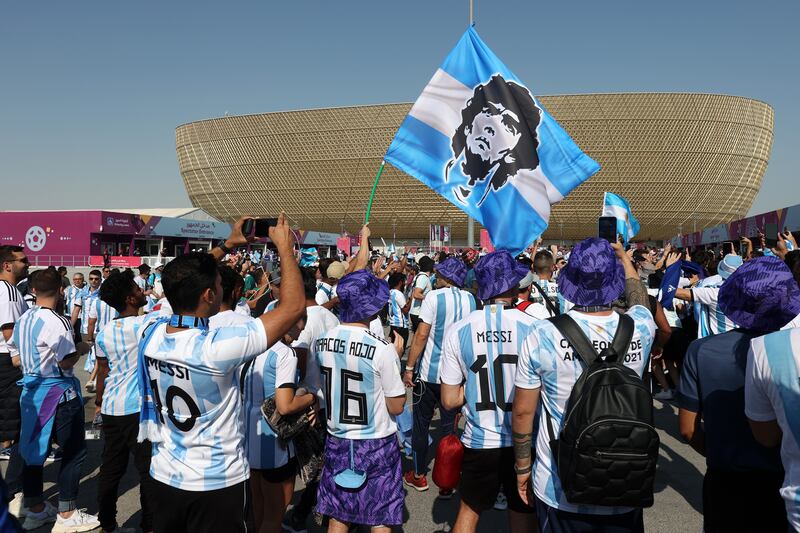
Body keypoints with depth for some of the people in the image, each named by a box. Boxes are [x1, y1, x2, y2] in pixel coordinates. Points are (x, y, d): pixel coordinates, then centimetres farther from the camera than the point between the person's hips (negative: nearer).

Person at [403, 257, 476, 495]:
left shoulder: (434, 297, -12)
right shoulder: (470, 299, 2)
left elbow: (421, 335, -14)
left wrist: (409, 368, -8)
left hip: (430, 372, -4)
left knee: (421, 424, 12)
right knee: (450, 425, 11)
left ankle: (419, 476, 24)